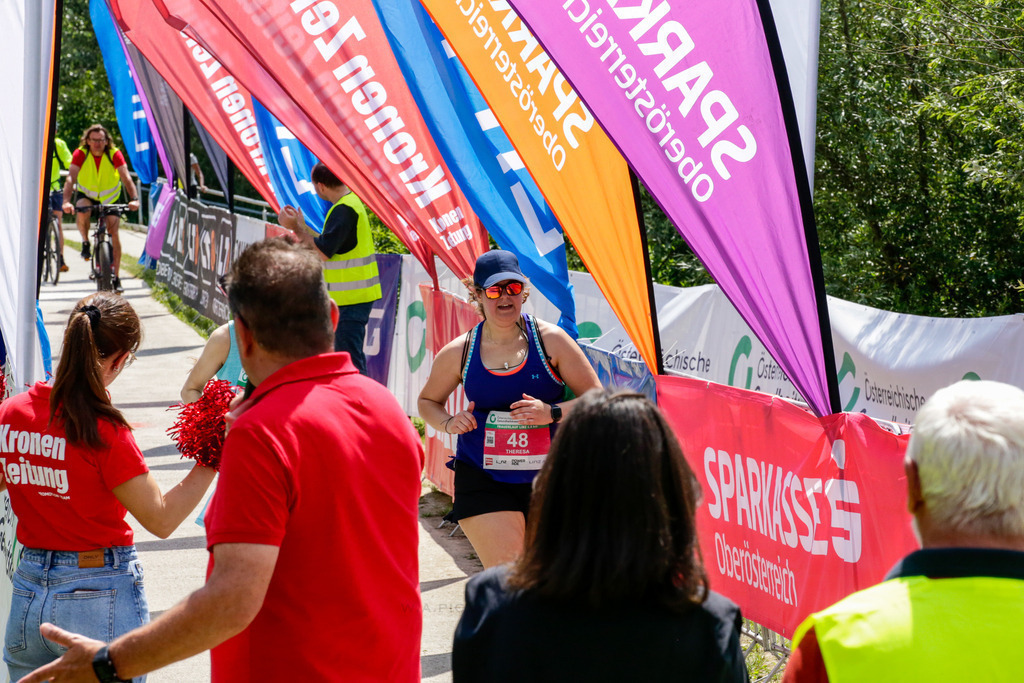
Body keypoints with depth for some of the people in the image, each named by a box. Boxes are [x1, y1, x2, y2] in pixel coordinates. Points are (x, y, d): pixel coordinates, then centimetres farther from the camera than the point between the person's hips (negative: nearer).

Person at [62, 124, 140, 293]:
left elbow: (126, 177, -29)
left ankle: (116, 277, -2)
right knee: (82, 211, -34)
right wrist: (66, 201, -47)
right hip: (87, 195, 0)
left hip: (110, 198, 0)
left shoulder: (114, 154, -21)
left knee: (113, 233, -11)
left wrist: (134, 199, -46)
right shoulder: (80, 154, -21)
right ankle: (85, 242, -5)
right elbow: (71, 178, -31)